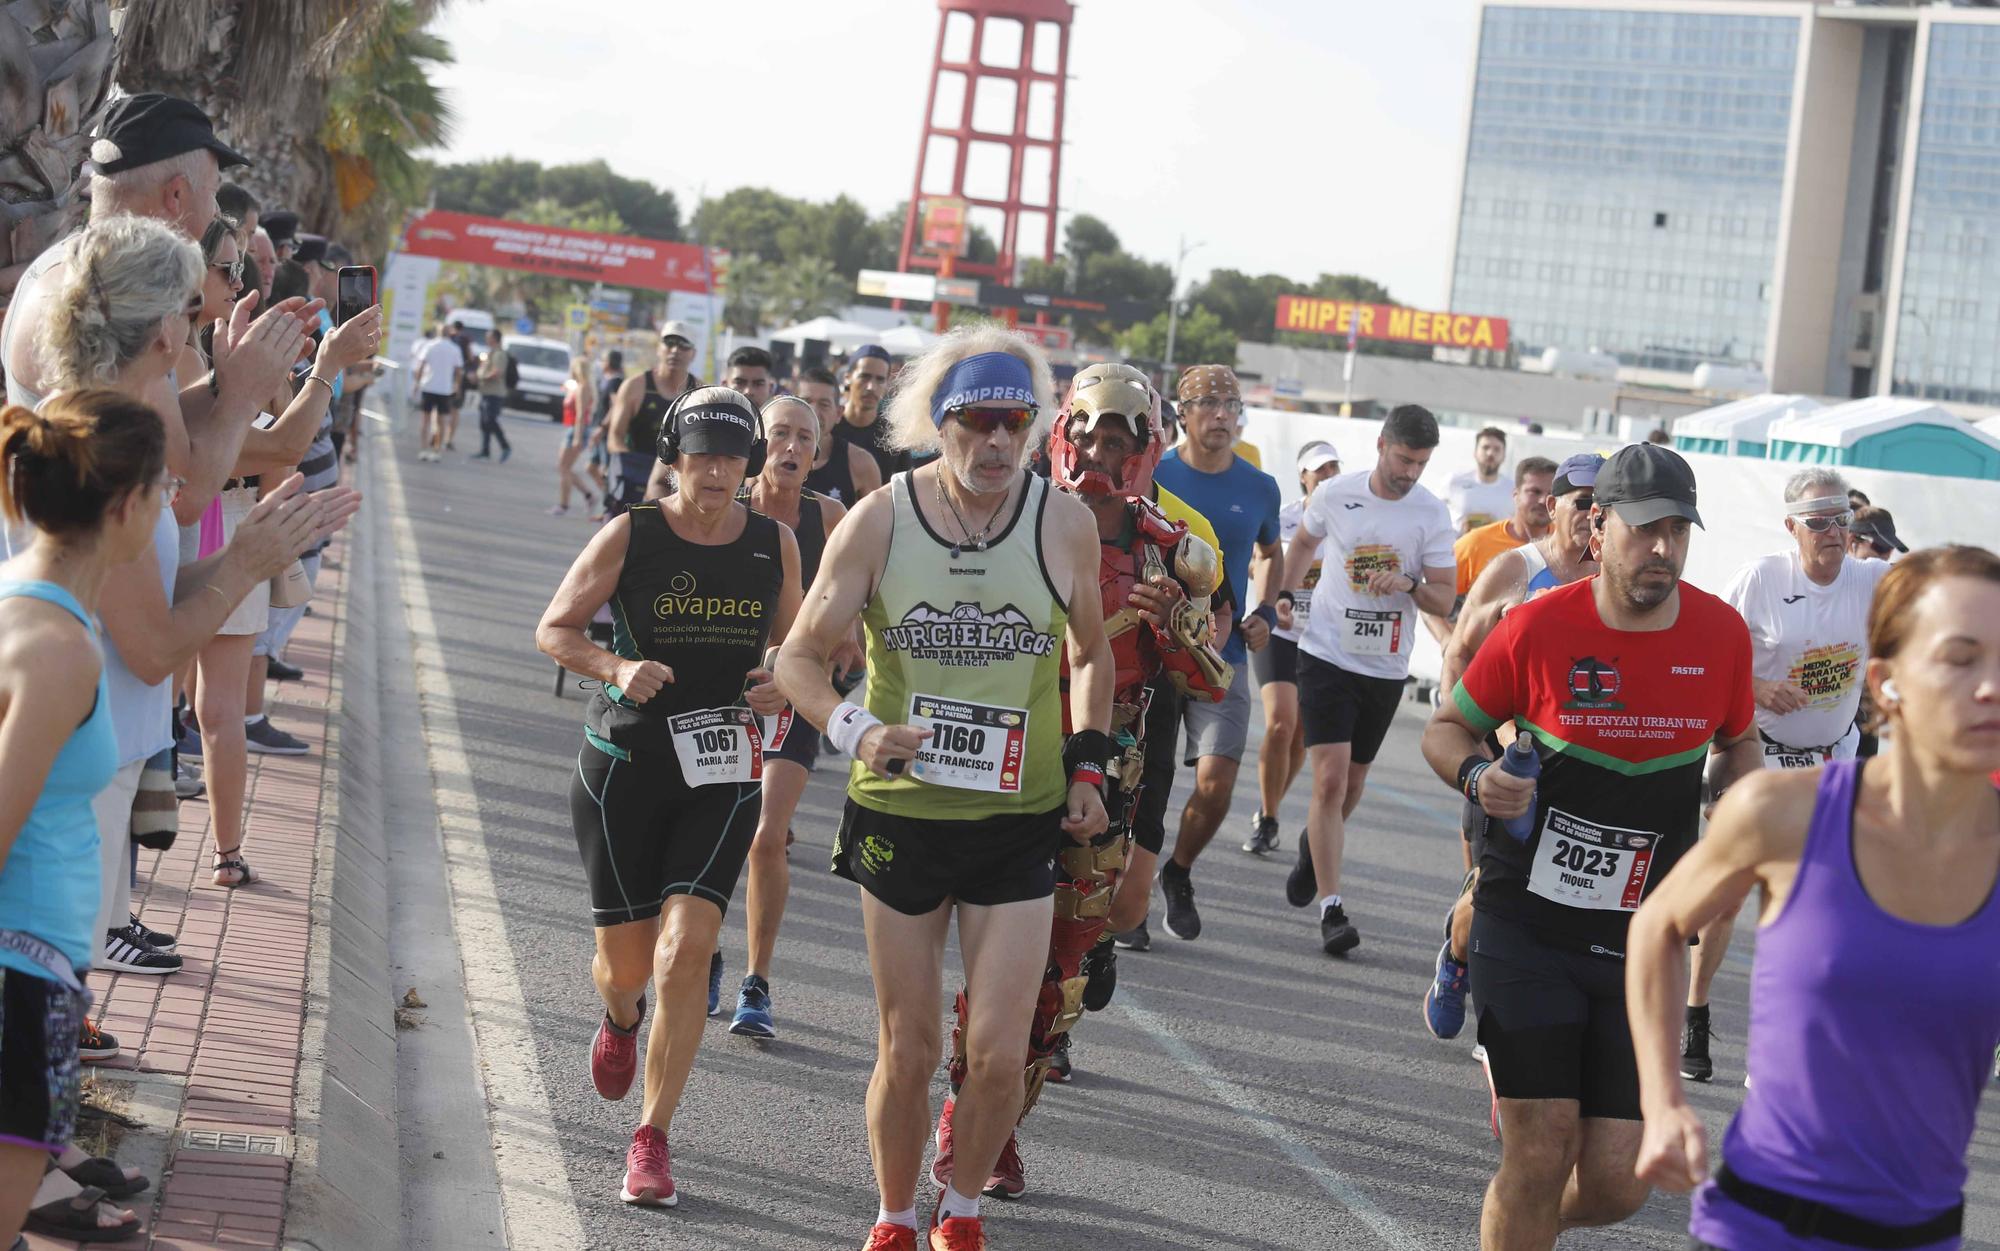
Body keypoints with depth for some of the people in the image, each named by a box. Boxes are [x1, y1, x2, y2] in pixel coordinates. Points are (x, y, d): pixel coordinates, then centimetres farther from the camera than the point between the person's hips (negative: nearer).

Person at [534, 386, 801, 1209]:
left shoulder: (775, 546, 3)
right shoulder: (630, 536, -4)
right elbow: (554, 630, 1)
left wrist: (781, 684, -6)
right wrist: (617, 667, -17)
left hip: (722, 775, 1)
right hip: (624, 764, -1)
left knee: (687, 948, -15)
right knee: (626, 961, 6)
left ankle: (652, 1141, -3)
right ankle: (620, 1019, 47)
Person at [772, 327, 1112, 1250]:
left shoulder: (1063, 524, -5)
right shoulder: (877, 522, -8)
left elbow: (1091, 653, 13)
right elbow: (800, 658, -1)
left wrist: (1088, 766, 4)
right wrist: (853, 730, -19)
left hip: (1021, 823, 0)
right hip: (899, 815, 0)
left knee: (998, 1052, -5)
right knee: (908, 1051, 7)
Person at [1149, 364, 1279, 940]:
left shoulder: (1259, 488, 5)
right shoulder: (1151, 474, -3)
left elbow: (1273, 555, 24)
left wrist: (1267, 616, 9)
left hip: (1223, 655, 1)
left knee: (1215, 784, -10)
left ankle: (1179, 873, 18)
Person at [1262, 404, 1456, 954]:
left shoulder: (1432, 513, -5)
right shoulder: (1335, 495, -5)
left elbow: (1444, 598, -4)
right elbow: (1303, 543, 16)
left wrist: (1409, 585, -24)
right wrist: (1270, 602, 16)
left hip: (1386, 667, 2)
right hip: (1328, 655, -2)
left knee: (1352, 783, 13)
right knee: (1331, 779, -13)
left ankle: (1314, 847, 45)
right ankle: (1331, 908, -11)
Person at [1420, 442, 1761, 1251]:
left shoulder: (1721, 633, -1)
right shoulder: (1539, 627, -9)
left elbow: (1737, 742, 18)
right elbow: (1448, 728, 4)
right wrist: (1477, 778, -18)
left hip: (1640, 944, 3)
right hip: (1526, 932, -2)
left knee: (1614, 1184, 0)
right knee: (1541, 1155, -7)